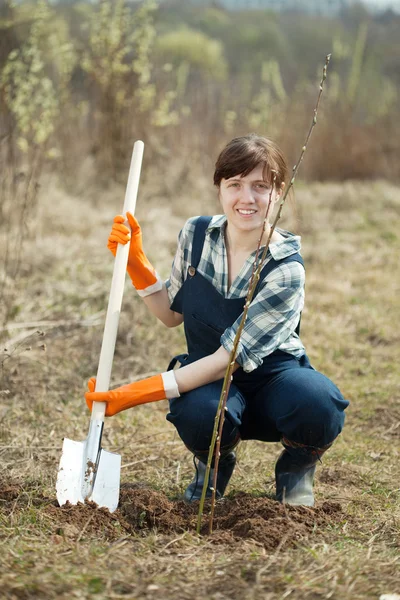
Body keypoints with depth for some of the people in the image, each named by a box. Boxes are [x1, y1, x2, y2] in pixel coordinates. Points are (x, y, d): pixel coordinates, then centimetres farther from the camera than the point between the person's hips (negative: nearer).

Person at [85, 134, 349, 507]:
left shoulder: (285, 269, -21)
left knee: (317, 405, -37)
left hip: (273, 375, -2)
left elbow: (230, 357, -23)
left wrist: (137, 394, -28)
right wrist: (135, 260, -7)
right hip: (209, 381, 2)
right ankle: (214, 463, 5)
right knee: (196, 414, -36)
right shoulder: (196, 234, -5)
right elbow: (172, 314, 10)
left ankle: (295, 471, 1)